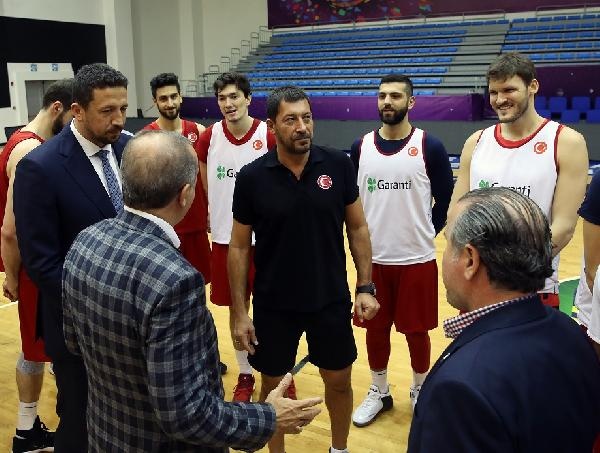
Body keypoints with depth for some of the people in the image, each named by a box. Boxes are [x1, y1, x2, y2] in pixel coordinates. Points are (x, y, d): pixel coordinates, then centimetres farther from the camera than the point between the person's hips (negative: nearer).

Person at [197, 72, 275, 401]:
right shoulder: (208, 138, -2)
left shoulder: (269, 136, -10)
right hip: (225, 237, 3)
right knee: (236, 309, 13)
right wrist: (225, 213, 10)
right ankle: (245, 375, 29)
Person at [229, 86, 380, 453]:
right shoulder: (252, 177, -11)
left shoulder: (338, 165, -8)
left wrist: (366, 287, -2)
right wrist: (240, 313, -5)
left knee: (339, 382, 16)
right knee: (273, 386, 14)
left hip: (331, 300, 1)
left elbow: (358, 228, 2)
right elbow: (239, 248, -4)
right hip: (273, 305, -1)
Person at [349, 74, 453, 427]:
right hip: (373, 259, 3)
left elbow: (446, 199, 0)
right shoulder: (361, 147, 2)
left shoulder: (430, 147, -7)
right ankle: (379, 393, 33)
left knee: (416, 330, 10)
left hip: (417, 260, -2)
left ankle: (420, 391, 33)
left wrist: (424, 233, 1)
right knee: (375, 328, 13)